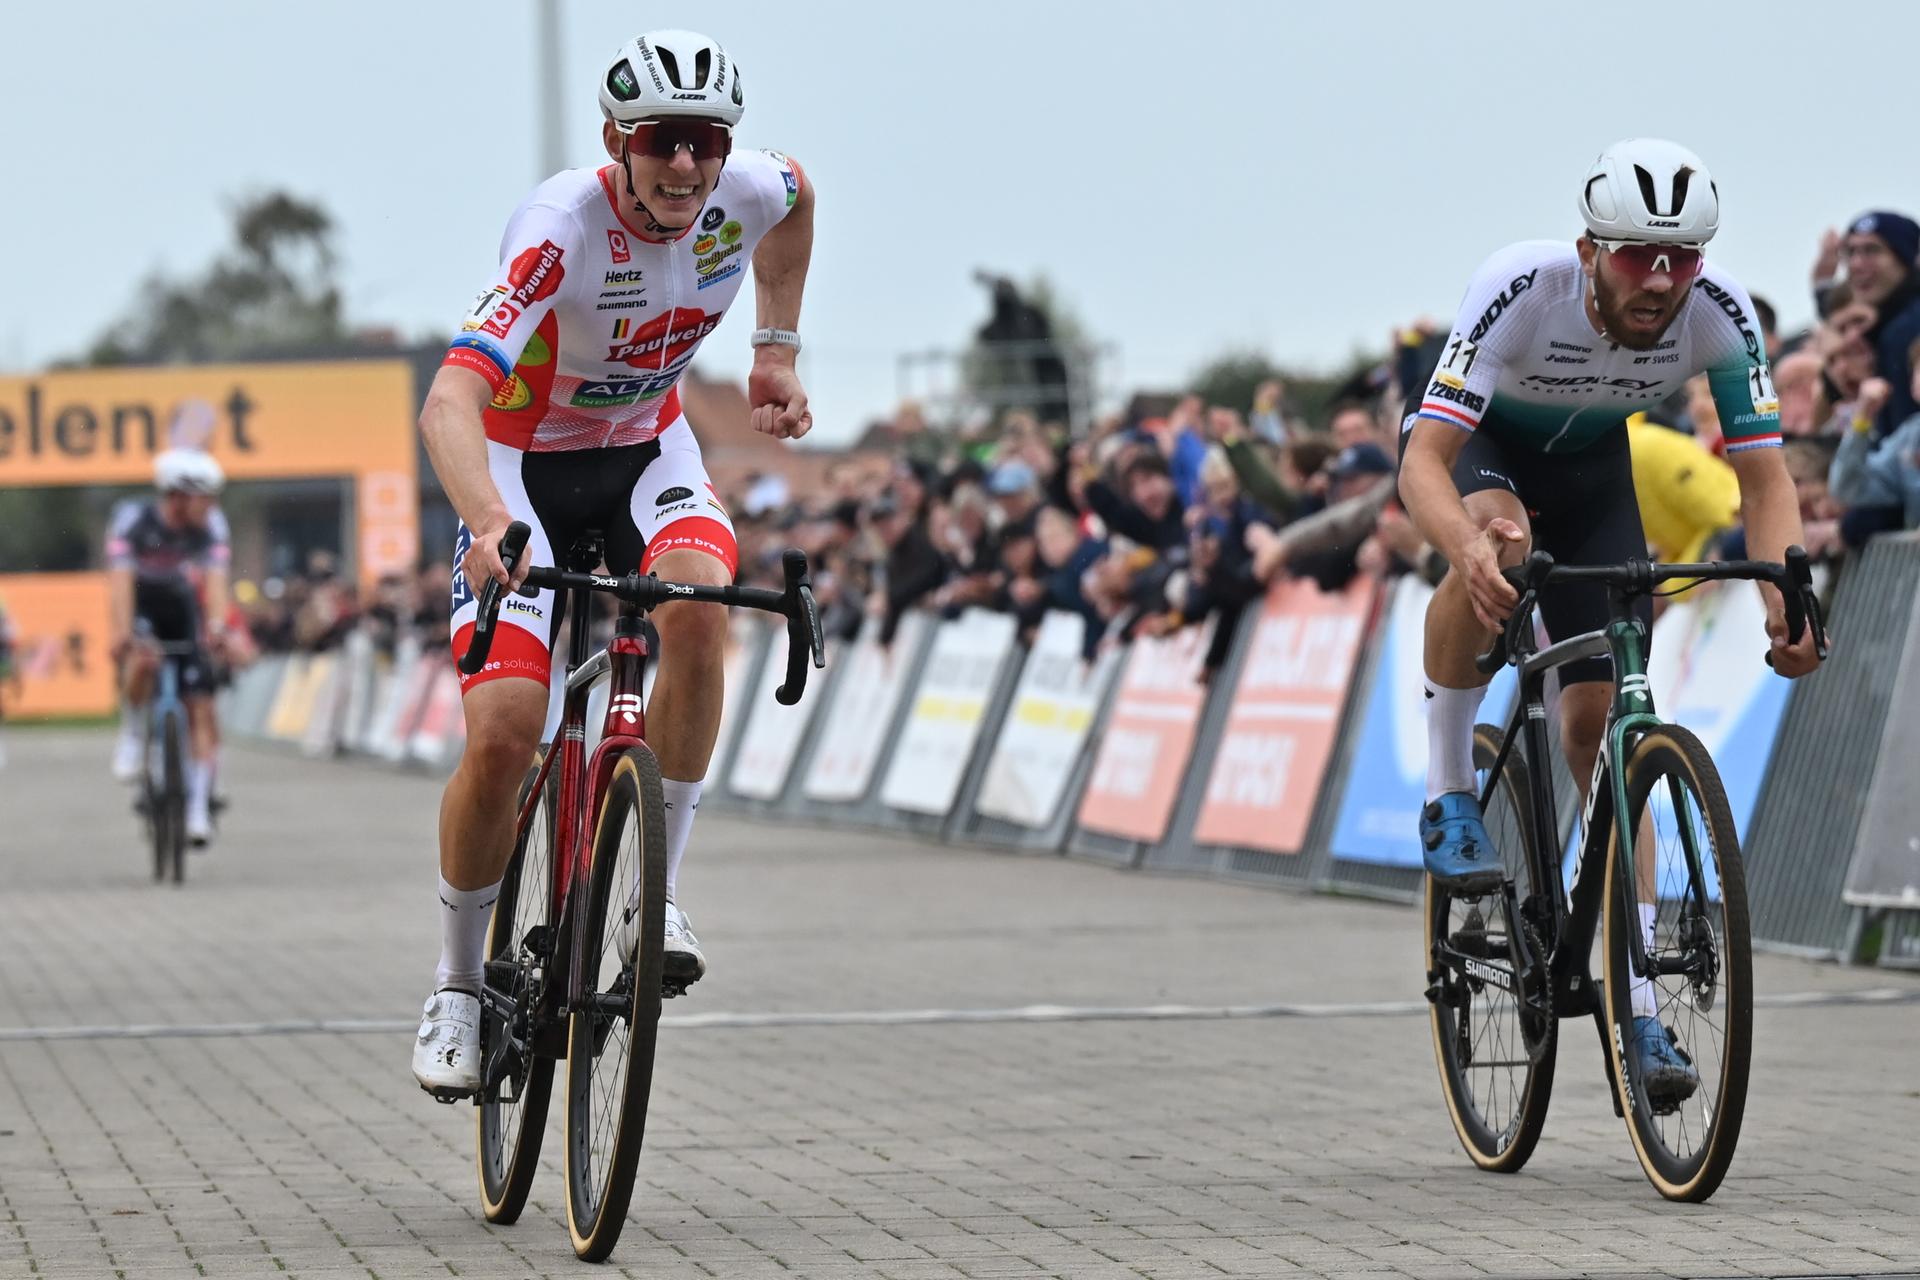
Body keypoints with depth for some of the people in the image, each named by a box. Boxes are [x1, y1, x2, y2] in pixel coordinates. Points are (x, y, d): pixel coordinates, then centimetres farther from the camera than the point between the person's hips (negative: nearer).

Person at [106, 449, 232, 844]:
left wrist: (217, 625, -46)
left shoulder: (211, 525, -18)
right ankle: (132, 736, -12)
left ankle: (199, 807, -3)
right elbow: (121, 578, -35)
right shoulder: (133, 518, -26)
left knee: (201, 709, -8)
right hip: (141, 608, -3)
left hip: (183, 609, 3)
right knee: (144, 660, -37)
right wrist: (122, 631, -49)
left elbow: (216, 577, -28)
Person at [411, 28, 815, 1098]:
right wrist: (489, 523, -61)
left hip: (647, 448, 3)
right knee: (503, 736, -18)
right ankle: (460, 983, 4)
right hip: (524, 461, -3)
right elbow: (451, 401, -44)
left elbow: (798, 198, 13)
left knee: (699, 599, -32)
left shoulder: (747, 194, -17)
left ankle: (658, 886, -17)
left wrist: (778, 349, 9)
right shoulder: (561, 228, -32)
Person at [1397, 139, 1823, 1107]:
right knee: (1495, 547, -39)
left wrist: (1785, 596, -44)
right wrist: (1468, 545, -62)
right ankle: (1449, 800, -19)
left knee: (1600, 722, -7)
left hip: (1593, 464, 2)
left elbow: (1765, 478, -25)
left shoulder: (1718, 313, -28)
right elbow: (1422, 460, -41)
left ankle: (1639, 1012, -4)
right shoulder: (1520, 290, -37)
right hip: (1479, 445, -2)